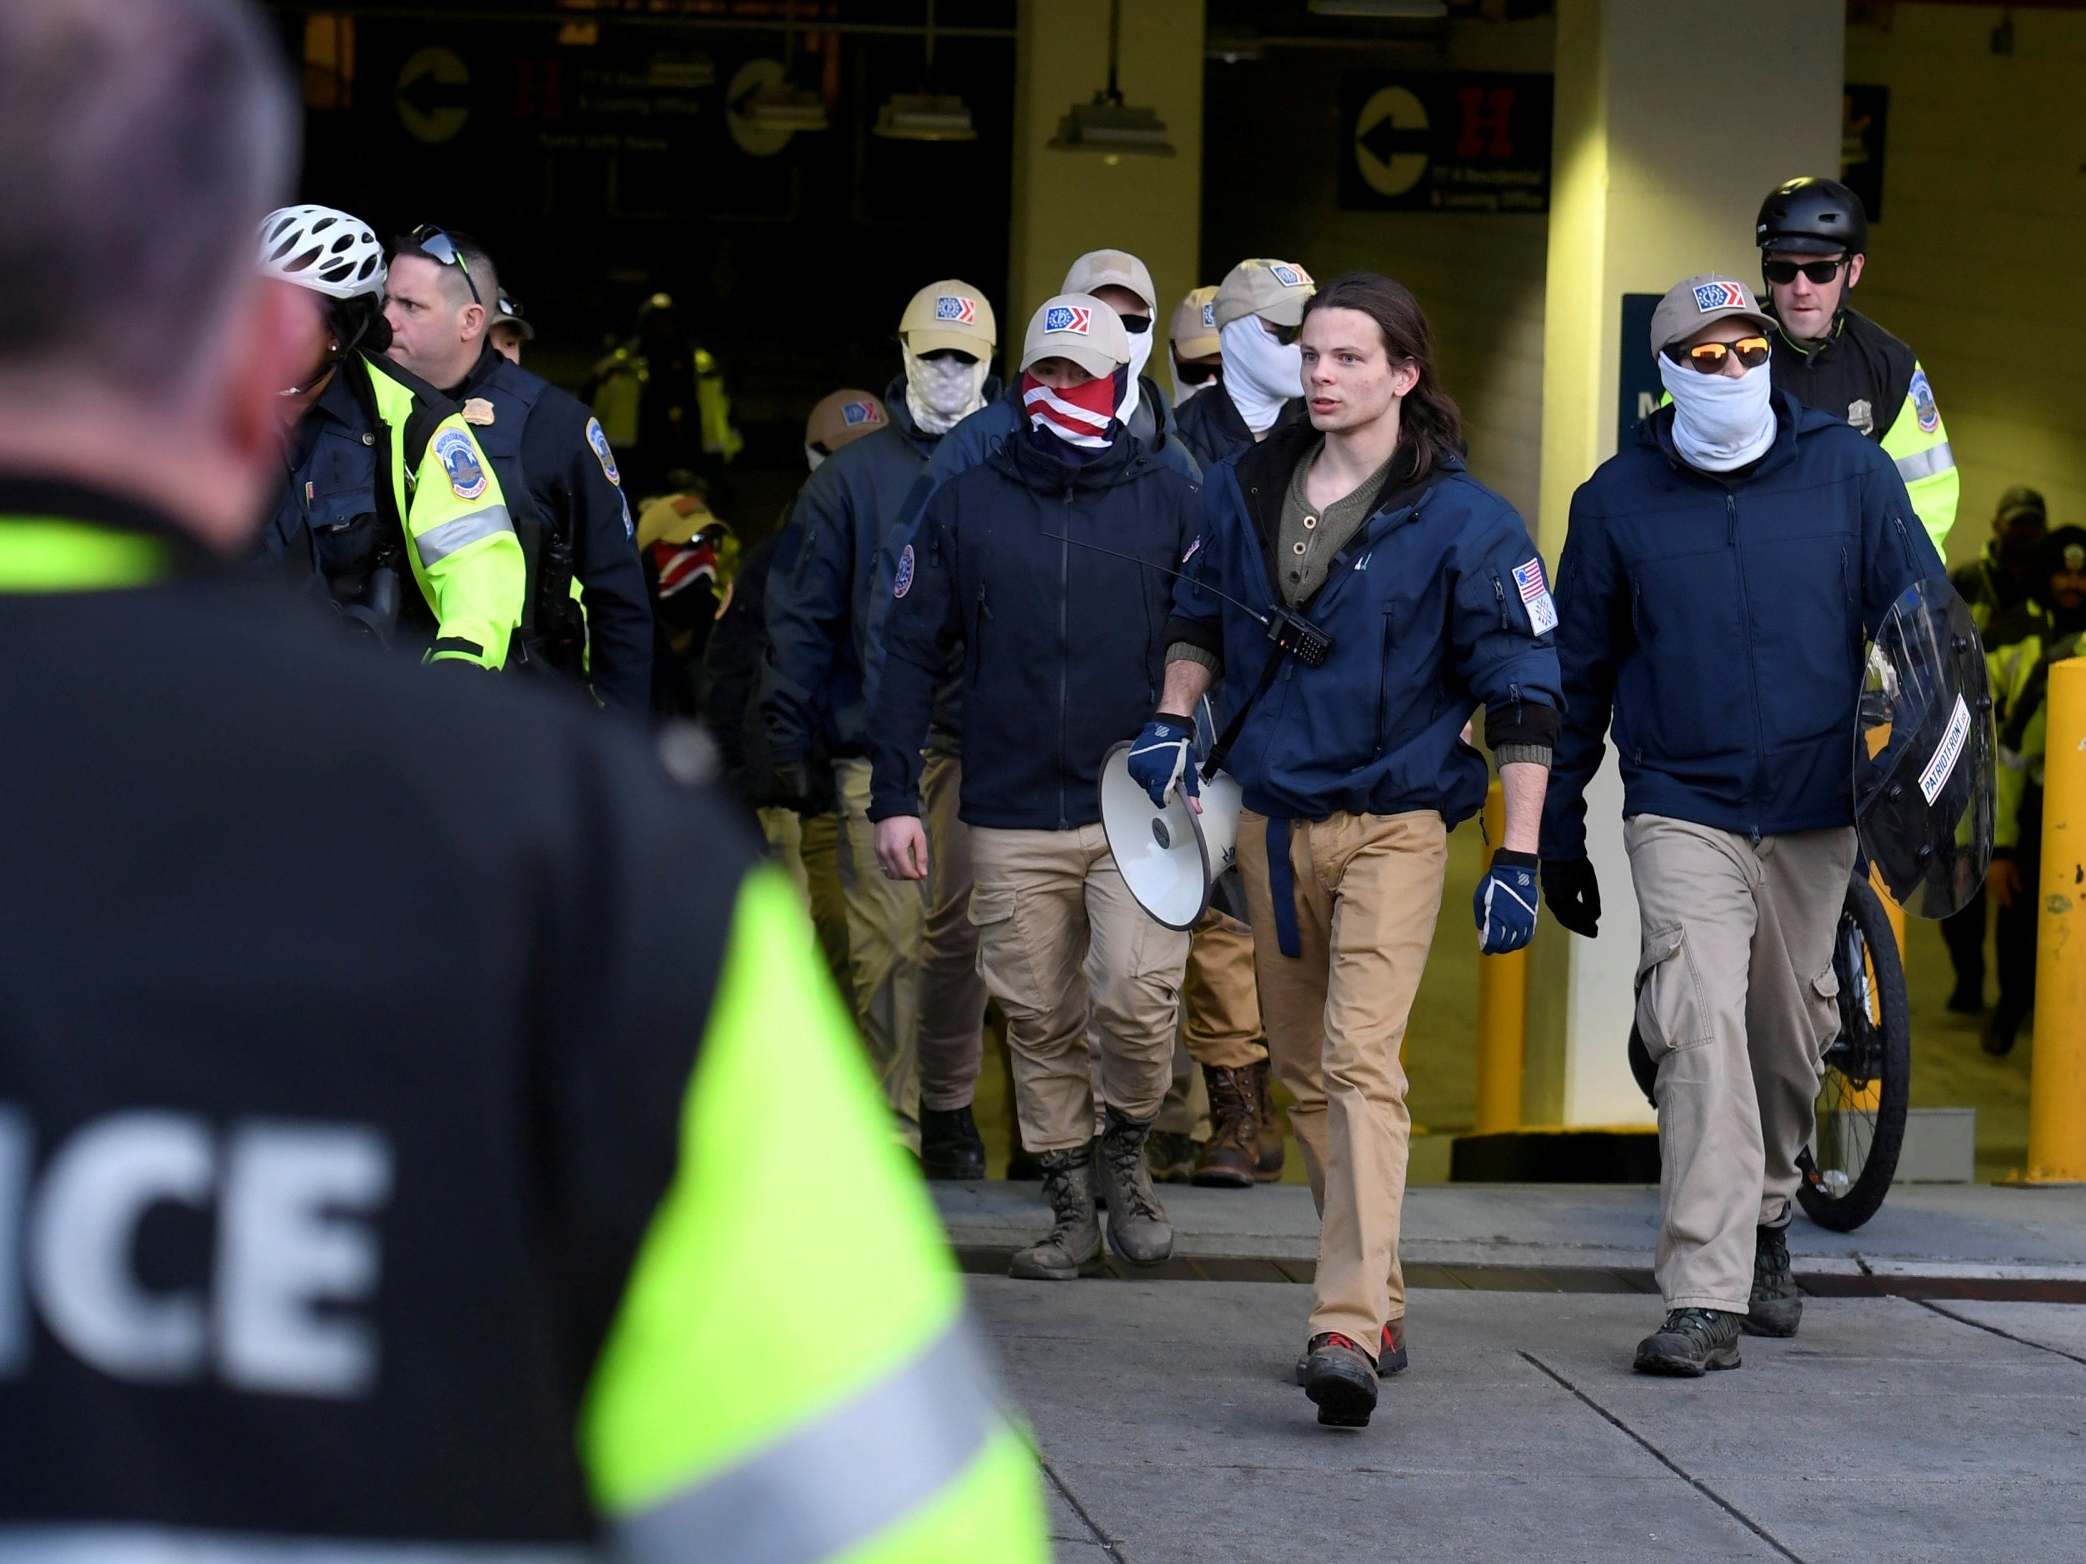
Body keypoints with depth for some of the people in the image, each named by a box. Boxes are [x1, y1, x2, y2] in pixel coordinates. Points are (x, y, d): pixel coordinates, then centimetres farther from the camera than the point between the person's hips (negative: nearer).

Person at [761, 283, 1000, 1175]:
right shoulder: (852, 477, 7)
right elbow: (800, 618, 7)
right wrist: (787, 741, 1)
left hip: (983, 743, 1)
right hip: (877, 743, -1)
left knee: (960, 933, 6)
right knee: (886, 942, -5)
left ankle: (948, 1105, 22)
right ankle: (892, 1125, 0)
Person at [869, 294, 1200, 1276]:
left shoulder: (1168, 503, 6)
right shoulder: (965, 505, 8)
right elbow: (911, 654, 9)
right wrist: (893, 797, 3)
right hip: (1012, 819, 2)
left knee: (1137, 994, -17)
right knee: (1039, 1020, 5)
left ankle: (1125, 1150, 10)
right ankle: (1070, 1207, 19)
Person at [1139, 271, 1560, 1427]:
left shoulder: (1462, 520, -8)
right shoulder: (1245, 487, 6)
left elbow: (1521, 696, -6)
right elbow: (1201, 614, 24)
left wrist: (1518, 855, -10)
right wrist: (1172, 721, 7)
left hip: (1393, 820, -6)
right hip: (1270, 817, 6)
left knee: (1361, 1061, -19)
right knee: (1302, 1070, 12)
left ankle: (1348, 1331, -26)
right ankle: (1378, 1306, 25)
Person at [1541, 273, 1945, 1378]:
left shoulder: (1847, 471, 1)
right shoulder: (1618, 498, 1)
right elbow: (1578, 670, 10)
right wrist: (1558, 830, 12)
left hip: (1817, 812, 2)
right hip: (1682, 809, -2)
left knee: (1793, 1032, 14)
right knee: (1700, 1030, -17)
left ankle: (1762, 1222, 40)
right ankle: (1706, 1299, -19)